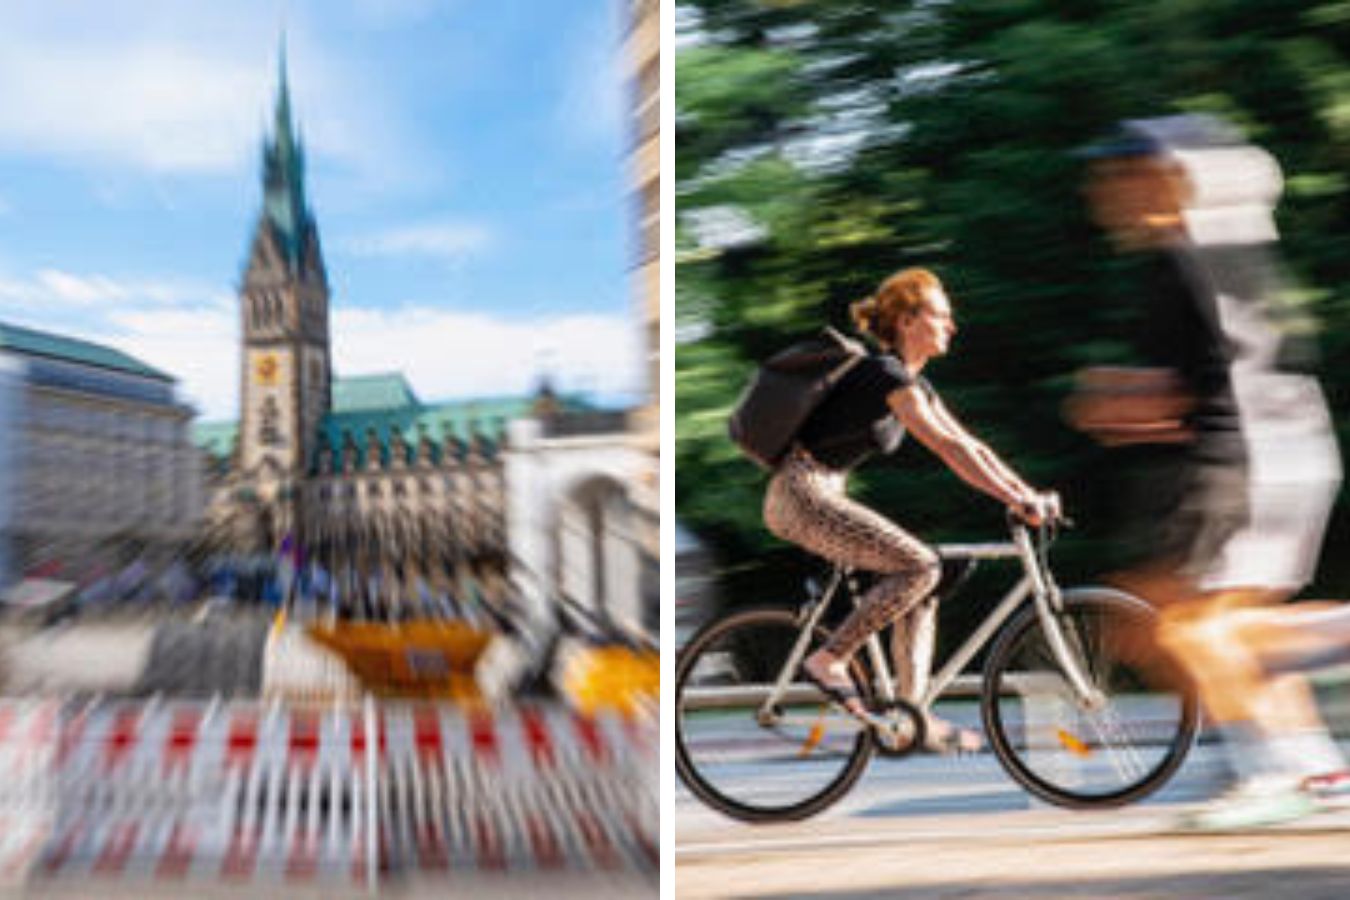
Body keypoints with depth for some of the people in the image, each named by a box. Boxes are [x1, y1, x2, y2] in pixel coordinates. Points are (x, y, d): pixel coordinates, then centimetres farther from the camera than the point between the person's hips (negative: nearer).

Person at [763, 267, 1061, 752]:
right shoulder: (885, 373, -16)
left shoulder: (913, 383, 14)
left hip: (822, 497, 10)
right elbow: (948, 448, -25)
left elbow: (972, 448, 14)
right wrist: (1016, 501, -27)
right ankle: (829, 660, -10)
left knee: (921, 579, 6)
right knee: (919, 565, -18)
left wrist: (1029, 493, 5)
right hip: (801, 496, -10)